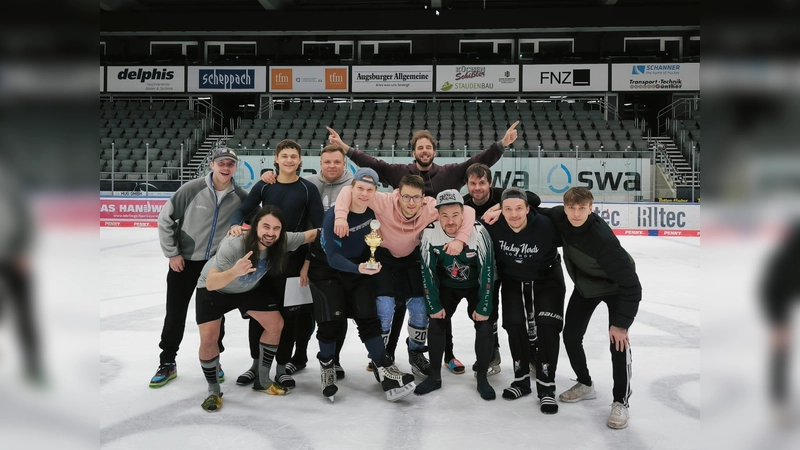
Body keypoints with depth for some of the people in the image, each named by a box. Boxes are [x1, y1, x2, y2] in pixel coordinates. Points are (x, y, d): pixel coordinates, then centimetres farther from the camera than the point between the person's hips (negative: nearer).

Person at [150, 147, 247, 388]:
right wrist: (172, 253, -7)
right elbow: (165, 219, -8)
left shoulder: (241, 197, -9)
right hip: (184, 261, -1)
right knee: (175, 314, 7)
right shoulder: (192, 189, -17)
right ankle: (167, 364, 23)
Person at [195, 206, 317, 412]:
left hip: (249, 288, 5)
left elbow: (312, 234, -12)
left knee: (276, 325, 0)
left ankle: (262, 380, 20)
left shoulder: (283, 241, -27)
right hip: (214, 290, -4)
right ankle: (213, 390, 8)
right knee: (208, 338, -17)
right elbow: (211, 283, -44)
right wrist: (234, 272, -62)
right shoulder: (234, 244, -41)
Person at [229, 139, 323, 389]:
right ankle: (257, 362, 25)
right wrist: (236, 224, -20)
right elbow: (243, 211, 3)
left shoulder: (308, 189, -4)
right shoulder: (264, 186, 4)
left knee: (288, 311, 3)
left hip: (294, 259, -3)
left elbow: (319, 226, -7)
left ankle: (282, 366, 16)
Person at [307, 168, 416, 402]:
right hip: (327, 269, -4)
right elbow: (333, 258, -31)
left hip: (360, 265, 4)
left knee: (368, 318, 0)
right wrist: (359, 268, -45)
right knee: (331, 321, -7)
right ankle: (326, 366, 16)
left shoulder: (375, 211, -14)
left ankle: (384, 368, 8)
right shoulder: (333, 216, -28)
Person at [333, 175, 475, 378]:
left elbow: (467, 211, -23)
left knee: (420, 308, 4)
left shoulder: (431, 207, -26)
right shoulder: (385, 202, -32)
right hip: (382, 256, -3)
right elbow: (349, 190, -31)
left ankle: (416, 354, 31)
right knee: (384, 309, -13)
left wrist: (460, 239, -37)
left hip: (411, 258, 3)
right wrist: (341, 216, -46)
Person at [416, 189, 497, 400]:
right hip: (446, 285, 2)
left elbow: (487, 270, -25)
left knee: (485, 326, -10)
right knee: (436, 325, -3)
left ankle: (482, 378, 9)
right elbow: (427, 271, -15)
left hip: (476, 284, -2)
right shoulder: (430, 233, -25)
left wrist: (483, 307, -21)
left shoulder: (478, 232, -32)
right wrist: (433, 305, -12)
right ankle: (434, 376, 15)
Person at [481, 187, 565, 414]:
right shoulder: (493, 227, -26)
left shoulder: (545, 225, -33)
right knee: (514, 325, 1)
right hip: (512, 279, 2)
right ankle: (522, 379, 20)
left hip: (546, 278, -2)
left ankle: (546, 386, 3)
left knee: (547, 327, -9)